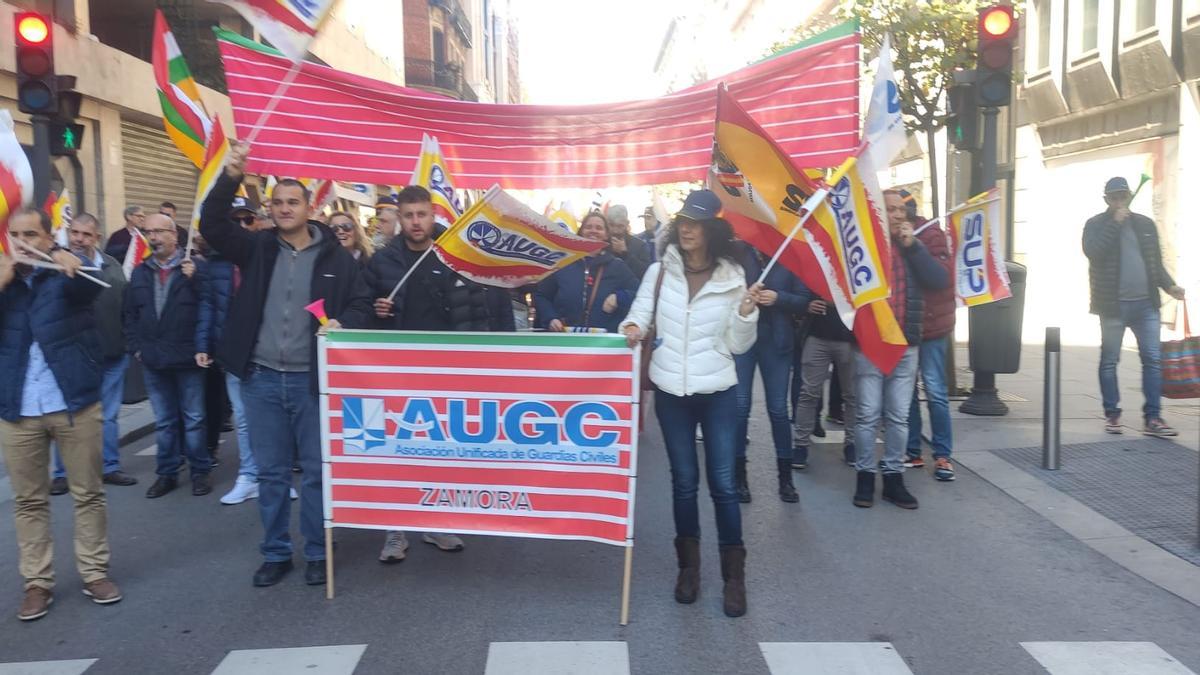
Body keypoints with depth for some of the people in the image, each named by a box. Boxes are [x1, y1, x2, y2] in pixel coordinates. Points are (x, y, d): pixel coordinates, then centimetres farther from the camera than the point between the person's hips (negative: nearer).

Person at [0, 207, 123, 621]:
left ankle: (94, 573, 15)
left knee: (88, 493, 5)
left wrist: (71, 262, -42)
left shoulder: (67, 274, 2)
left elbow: (93, 286, -21)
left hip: (74, 403, -2)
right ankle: (37, 582, 16)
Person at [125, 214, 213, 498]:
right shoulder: (140, 272, 10)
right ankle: (167, 473, 22)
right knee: (163, 421, 13)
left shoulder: (195, 268, -6)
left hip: (188, 358, -4)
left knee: (194, 419, 5)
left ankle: (200, 471, 16)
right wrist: (136, 347, 6)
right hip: (153, 360, 5)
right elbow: (131, 314, 13)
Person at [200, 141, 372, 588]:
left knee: (316, 472, 6)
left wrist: (343, 324, -18)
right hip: (262, 379, 2)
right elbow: (212, 225, -5)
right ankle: (275, 554, 25)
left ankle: (317, 553, 21)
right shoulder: (257, 248, 6)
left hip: (311, 380, -2)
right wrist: (231, 177, -17)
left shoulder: (336, 257, 1)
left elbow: (362, 304, 4)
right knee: (270, 472, 11)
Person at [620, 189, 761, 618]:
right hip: (671, 392, 2)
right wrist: (633, 328, -16)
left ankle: (734, 575, 12)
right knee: (684, 481, 11)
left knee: (723, 484, 0)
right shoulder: (659, 272, 1)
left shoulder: (732, 278, -2)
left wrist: (746, 313, -15)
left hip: (718, 393, -1)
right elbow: (638, 314, 6)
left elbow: (738, 346, 1)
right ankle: (689, 566, 26)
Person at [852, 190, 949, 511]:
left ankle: (894, 478, 17)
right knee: (867, 415, 2)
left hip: (905, 346, 4)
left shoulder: (914, 247, 12)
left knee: (899, 417, 8)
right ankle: (865, 477, 12)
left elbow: (941, 280, -3)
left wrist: (912, 246, -7)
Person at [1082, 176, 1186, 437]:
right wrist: (1115, 223, -14)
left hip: (1145, 303, 4)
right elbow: (1092, 251, -16)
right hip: (1113, 305, -3)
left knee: (1153, 360, -1)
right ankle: (1112, 415, 14)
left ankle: (1152, 418, 3)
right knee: (1109, 361, 3)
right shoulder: (1096, 224, 3)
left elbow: (1156, 262, 18)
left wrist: (1169, 285, 3)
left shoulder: (1145, 224, 14)